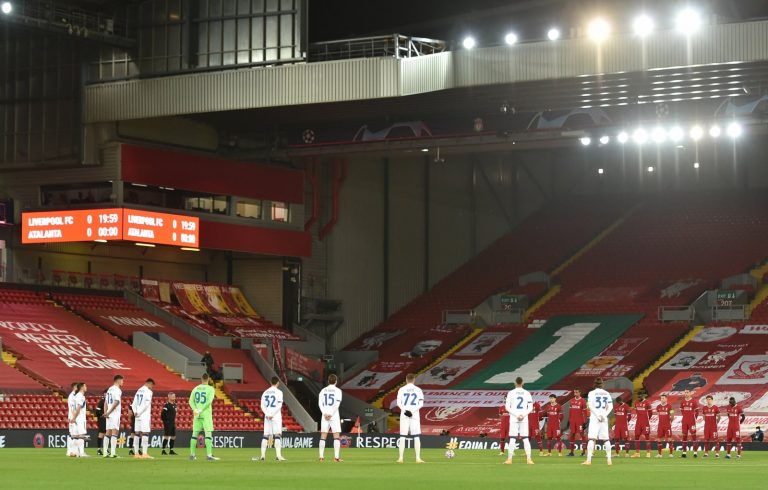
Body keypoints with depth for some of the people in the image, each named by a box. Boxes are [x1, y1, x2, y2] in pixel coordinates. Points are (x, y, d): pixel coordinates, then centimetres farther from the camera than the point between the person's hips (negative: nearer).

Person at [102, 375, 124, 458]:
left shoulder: (109, 389, 16)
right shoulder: (117, 390, -10)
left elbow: (106, 402, 14)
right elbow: (116, 403, -17)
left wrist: (105, 412, 6)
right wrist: (108, 412, -12)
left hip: (109, 414, 8)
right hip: (115, 414, -8)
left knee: (108, 433, 9)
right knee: (114, 432, -9)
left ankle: (105, 453, 9)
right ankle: (112, 453, -16)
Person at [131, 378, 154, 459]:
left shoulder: (139, 391, 16)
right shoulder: (148, 391, -9)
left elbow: (134, 404, 13)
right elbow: (146, 404, -16)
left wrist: (135, 412, 2)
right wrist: (139, 413, -11)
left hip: (138, 416, 8)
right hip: (145, 415, -8)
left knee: (137, 433, 8)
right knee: (145, 433, -8)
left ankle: (136, 453, 9)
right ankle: (144, 453, -12)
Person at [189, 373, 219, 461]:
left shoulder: (195, 389, 10)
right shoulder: (210, 389, -3)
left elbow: (191, 401, 1)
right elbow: (209, 401, -15)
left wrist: (195, 410, -9)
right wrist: (201, 410, -14)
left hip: (197, 415, 4)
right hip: (206, 414, -4)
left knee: (195, 434, 10)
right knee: (208, 434, -5)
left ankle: (192, 454, 10)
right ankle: (209, 455, -12)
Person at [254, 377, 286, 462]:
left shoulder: (265, 392, 10)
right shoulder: (278, 392, -4)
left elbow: (262, 405, 4)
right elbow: (279, 405, -13)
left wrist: (267, 414, -4)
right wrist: (272, 414, -12)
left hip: (267, 416, 4)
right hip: (276, 416, -4)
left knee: (265, 436, 7)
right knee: (277, 435, -6)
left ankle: (262, 455, 4)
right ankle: (278, 455, -15)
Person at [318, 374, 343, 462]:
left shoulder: (323, 390, 9)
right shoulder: (337, 390, -2)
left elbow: (320, 403, 1)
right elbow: (337, 403, -12)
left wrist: (325, 413, -5)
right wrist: (331, 414, -10)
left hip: (325, 415, 3)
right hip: (334, 415, -3)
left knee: (323, 436, 6)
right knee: (336, 436, -2)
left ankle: (321, 456, 3)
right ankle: (336, 457, -9)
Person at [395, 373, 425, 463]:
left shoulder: (402, 389, 3)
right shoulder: (418, 390, 4)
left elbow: (398, 403, -6)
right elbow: (421, 404, -4)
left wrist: (405, 410, -9)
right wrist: (412, 410, -9)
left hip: (404, 415, 0)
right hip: (415, 415, 0)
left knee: (402, 436, 3)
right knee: (416, 436, 3)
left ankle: (400, 458, -2)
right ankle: (418, 458, -2)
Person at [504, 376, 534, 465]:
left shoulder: (511, 393, -2)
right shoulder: (527, 393, 4)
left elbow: (507, 407, -7)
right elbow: (530, 407, 0)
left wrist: (516, 415, -7)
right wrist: (523, 415, -5)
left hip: (513, 419, -2)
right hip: (524, 419, 2)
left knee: (512, 438, -1)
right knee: (525, 438, 4)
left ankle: (509, 459, -4)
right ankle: (529, 459, -2)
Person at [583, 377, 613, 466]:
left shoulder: (592, 393, -3)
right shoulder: (606, 393, 9)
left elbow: (590, 405, -13)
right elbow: (610, 406, 3)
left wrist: (597, 415, -13)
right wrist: (604, 415, -4)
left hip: (594, 418, -4)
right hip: (604, 418, 4)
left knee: (591, 438, -8)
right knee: (606, 439, 11)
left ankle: (589, 459, -17)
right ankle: (609, 459, 10)